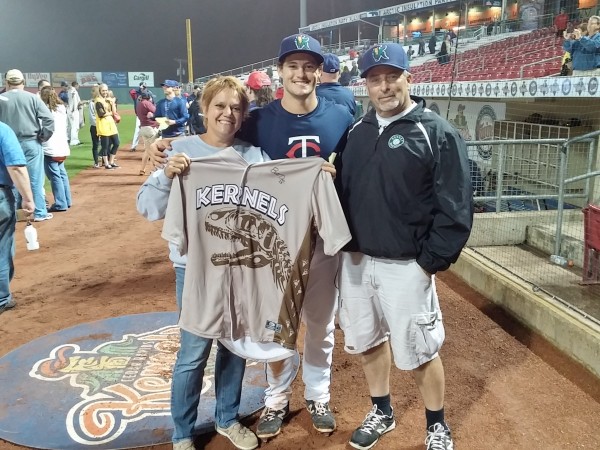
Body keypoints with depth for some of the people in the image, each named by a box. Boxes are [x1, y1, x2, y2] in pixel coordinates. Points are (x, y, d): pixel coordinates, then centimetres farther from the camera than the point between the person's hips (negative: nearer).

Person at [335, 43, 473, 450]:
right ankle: (382, 412, 40)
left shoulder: (438, 134, -9)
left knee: (418, 351, 5)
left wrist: (431, 260, -14)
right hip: (355, 260, 6)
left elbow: (456, 208, -12)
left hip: (405, 266, -5)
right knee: (367, 340, 17)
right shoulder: (358, 131, 9)